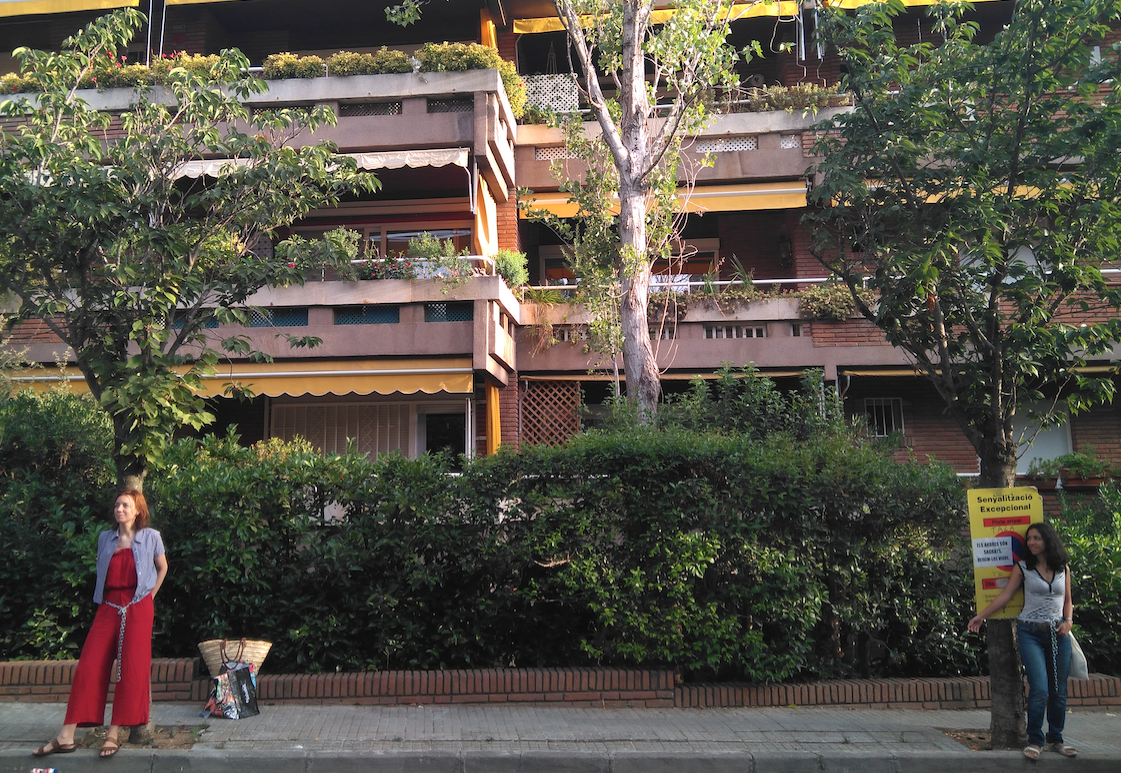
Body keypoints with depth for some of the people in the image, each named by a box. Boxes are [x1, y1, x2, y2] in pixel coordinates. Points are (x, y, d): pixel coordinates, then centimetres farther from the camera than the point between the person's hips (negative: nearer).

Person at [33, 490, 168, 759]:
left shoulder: (150, 537, 2)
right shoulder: (105, 538, 10)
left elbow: (162, 568, 14)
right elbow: (101, 572, 21)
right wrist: (102, 599, 11)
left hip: (138, 608, -3)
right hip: (108, 607, 3)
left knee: (131, 668, -8)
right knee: (89, 667, -4)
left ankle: (113, 734, -2)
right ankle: (66, 736, -2)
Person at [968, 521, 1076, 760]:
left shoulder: (1063, 567, 8)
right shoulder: (1023, 567, 1)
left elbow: (1067, 600, 16)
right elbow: (1005, 595, -1)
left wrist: (1068, 621, -2)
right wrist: (981, 616, -7)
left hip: (1058, 633, 3)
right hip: (1031, 632, -3)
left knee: (1059, 691, 7)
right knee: (1039, 689, -13)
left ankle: (1056, 739, 23)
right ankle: (1035, 741, 1)